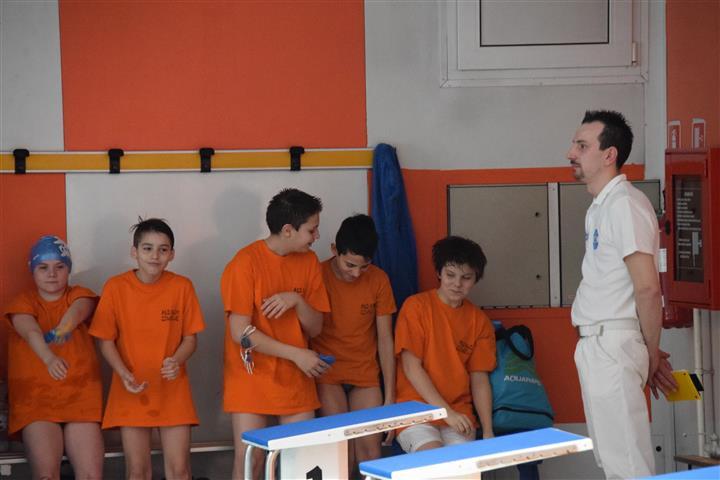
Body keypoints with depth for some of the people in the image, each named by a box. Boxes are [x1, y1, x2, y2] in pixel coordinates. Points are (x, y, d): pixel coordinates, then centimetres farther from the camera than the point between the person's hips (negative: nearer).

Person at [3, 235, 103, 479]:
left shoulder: (80, 295, 9)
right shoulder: (22, 302, 4)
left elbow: (76, 312, -17)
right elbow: (31, 332, -19)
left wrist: (61, 329, -41)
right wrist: (49, 358, -41)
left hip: (80, 395, 1)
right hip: (35, 397, -1)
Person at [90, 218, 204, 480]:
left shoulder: (182, 286, -4)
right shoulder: (116, 287, -6)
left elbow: (190, 337, 1)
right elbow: (106, 341, -2)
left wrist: (177, 360, -20)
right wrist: (124, 374, -18)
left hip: (173, 389, 0)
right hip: (132, 389, 0)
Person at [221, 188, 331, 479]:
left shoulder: (309, 261, 4)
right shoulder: (246, 262, -13)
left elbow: (315, 328, 6)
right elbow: (241, 332, -16)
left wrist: (297, 300, -14)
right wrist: (296, 354, -16)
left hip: (296, 380, 5)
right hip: (252, 379, -5)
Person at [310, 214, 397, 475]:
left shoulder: (379, 280, -3)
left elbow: (385, 339, 1)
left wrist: (390, 397, 1)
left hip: (365, 374, 2)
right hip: (327, 374, -2)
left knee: (370, 449, -8)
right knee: (343, 452, -15)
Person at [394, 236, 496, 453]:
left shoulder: (479, 321, 10)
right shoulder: (416, 306, -2)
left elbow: (479, 379, 9)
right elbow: (411, 367, -7)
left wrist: (488, 433, -3)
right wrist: (447, 412, -14)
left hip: (459, 414, 3)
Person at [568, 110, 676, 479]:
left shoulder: (623, 204, -15)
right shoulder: (599, 207, 15)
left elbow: (647, 287, -18)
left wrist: (652, 351, -8)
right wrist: (649, 352, 14)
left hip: (614, 346, -10)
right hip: (596, 344, 10)